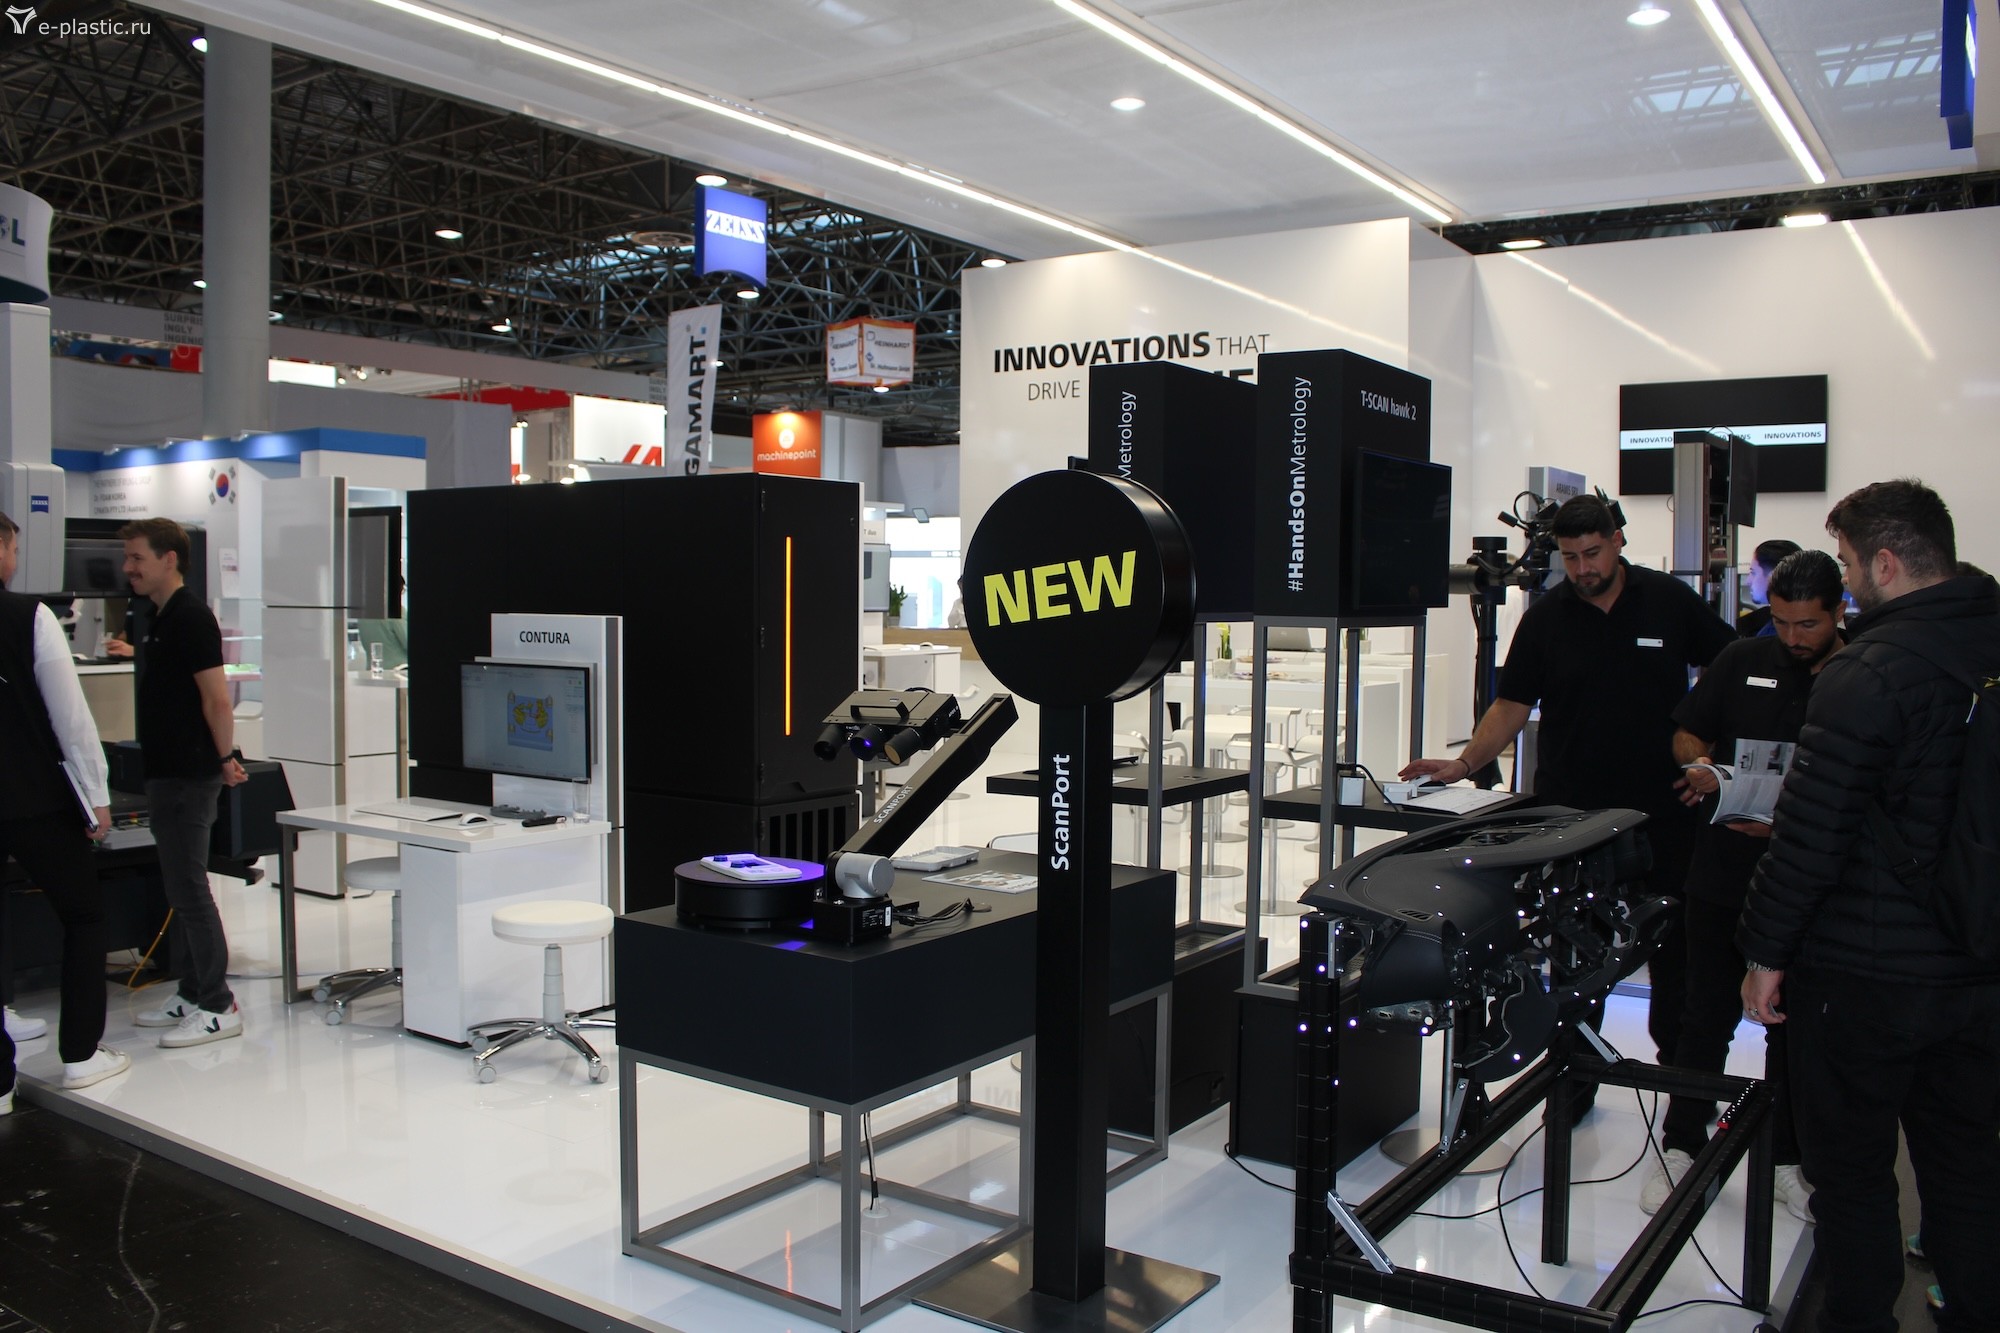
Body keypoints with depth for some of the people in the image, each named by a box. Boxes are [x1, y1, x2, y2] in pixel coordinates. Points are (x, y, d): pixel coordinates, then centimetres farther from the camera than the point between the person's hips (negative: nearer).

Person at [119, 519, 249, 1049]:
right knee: (181, 888, 15)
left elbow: (216, 697, -19)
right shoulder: (161, 621, 15)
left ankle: (218, 1007, -2)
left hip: (188, 776, -10)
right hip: (167, 772, 10)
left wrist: (226, 757, -18)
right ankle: (191, 995, 24)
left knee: (189, 890, -7)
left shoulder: (190, 619, -16)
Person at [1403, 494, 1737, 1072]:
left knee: (1673, 943, 11)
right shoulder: (1546, 617, 0)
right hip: (1571, 812, 0)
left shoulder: (1671, 601, -1)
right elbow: (1512, 706, 0)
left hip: (1662, 810, 0)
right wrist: (1464, 763, -14)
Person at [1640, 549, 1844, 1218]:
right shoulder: (1741, 662, 5)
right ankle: (1681, 1144, 21)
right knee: (1707, 1017, 9)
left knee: (1795, 1026, 12)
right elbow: (1688, 735, 13)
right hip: (1723, 878, 1)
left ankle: (1786, 1156, 27)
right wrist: (1700, 768, -9)